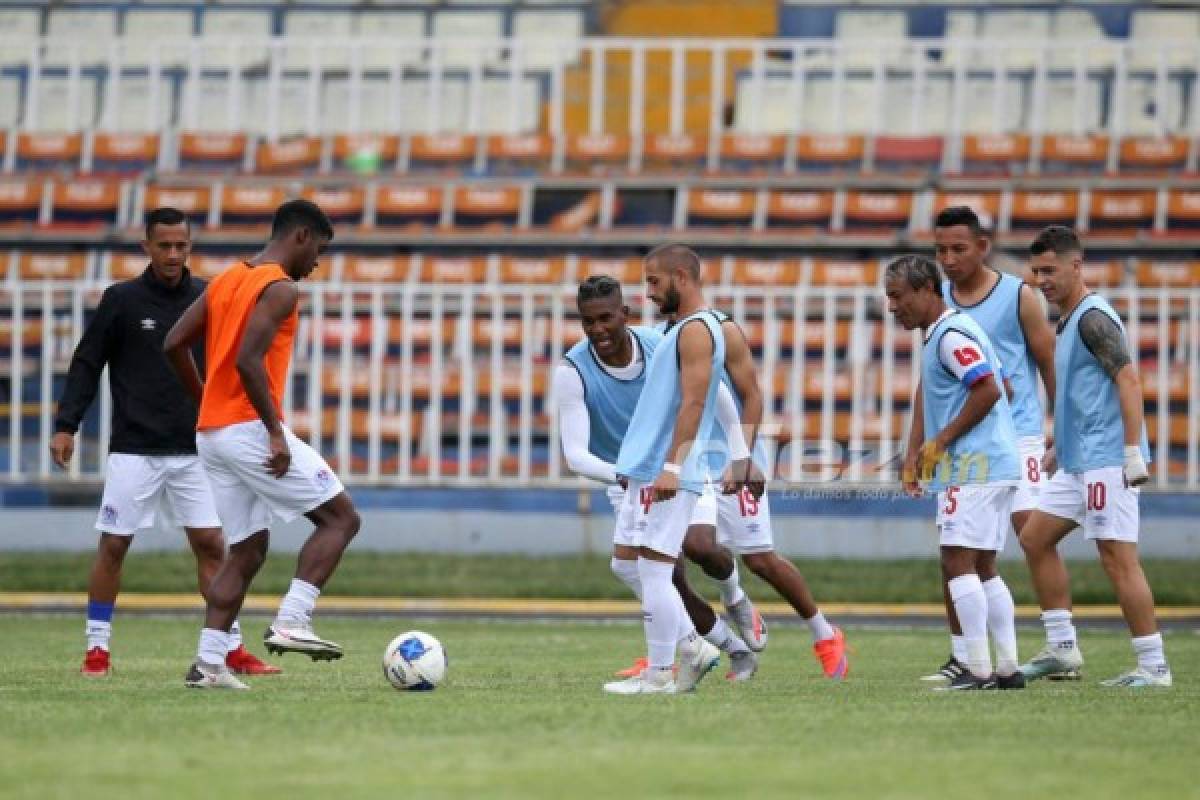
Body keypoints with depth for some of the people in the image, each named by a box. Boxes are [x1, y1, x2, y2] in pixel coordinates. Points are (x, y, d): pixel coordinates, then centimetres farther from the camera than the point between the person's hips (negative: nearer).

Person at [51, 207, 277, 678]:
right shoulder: (122, 300, -3)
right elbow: (86, 365, 0)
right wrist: (66, 425, -10)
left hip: (193, 449, 2)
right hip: (133, 449, -2)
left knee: (211, 545, -1)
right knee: (113, 546, -2)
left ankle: (233, 649, 5)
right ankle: (97, 648, 9)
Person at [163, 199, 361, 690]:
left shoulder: (225, 281, 16)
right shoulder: (280, 289, -10)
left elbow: (174, 345, 14)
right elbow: (248, 359, -22)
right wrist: (276, 433, -20)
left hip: (211, 433, 9)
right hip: (250, 428, -9)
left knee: (247, 550, 13)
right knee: (340, 518, 0)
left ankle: (208, 662, 2)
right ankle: (290, 622, -13)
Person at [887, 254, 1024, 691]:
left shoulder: (950, 335, -12)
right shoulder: (948, 332, 19)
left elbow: (988, 390, -22)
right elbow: (998, 388, 25)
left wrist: (941, 441, -14)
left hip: (972, 468, -11)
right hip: (995, 466, 11)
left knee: (958, 562, -12)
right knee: (981, 567, 13)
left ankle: (978, 670, -14)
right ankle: (1008, 668, 13)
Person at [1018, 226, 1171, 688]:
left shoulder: (1093, 317, -13)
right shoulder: (1069, 320, 17)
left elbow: (1128, 380, -20)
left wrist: (1133, 452, -25)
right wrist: (1059, 447, 28)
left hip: (1106, 460, -11)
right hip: (1078, 462, 11)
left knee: (1118, 558, -10)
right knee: (1035, 539, 13)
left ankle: (1153, 666, -7)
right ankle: (1062, 649, 15)